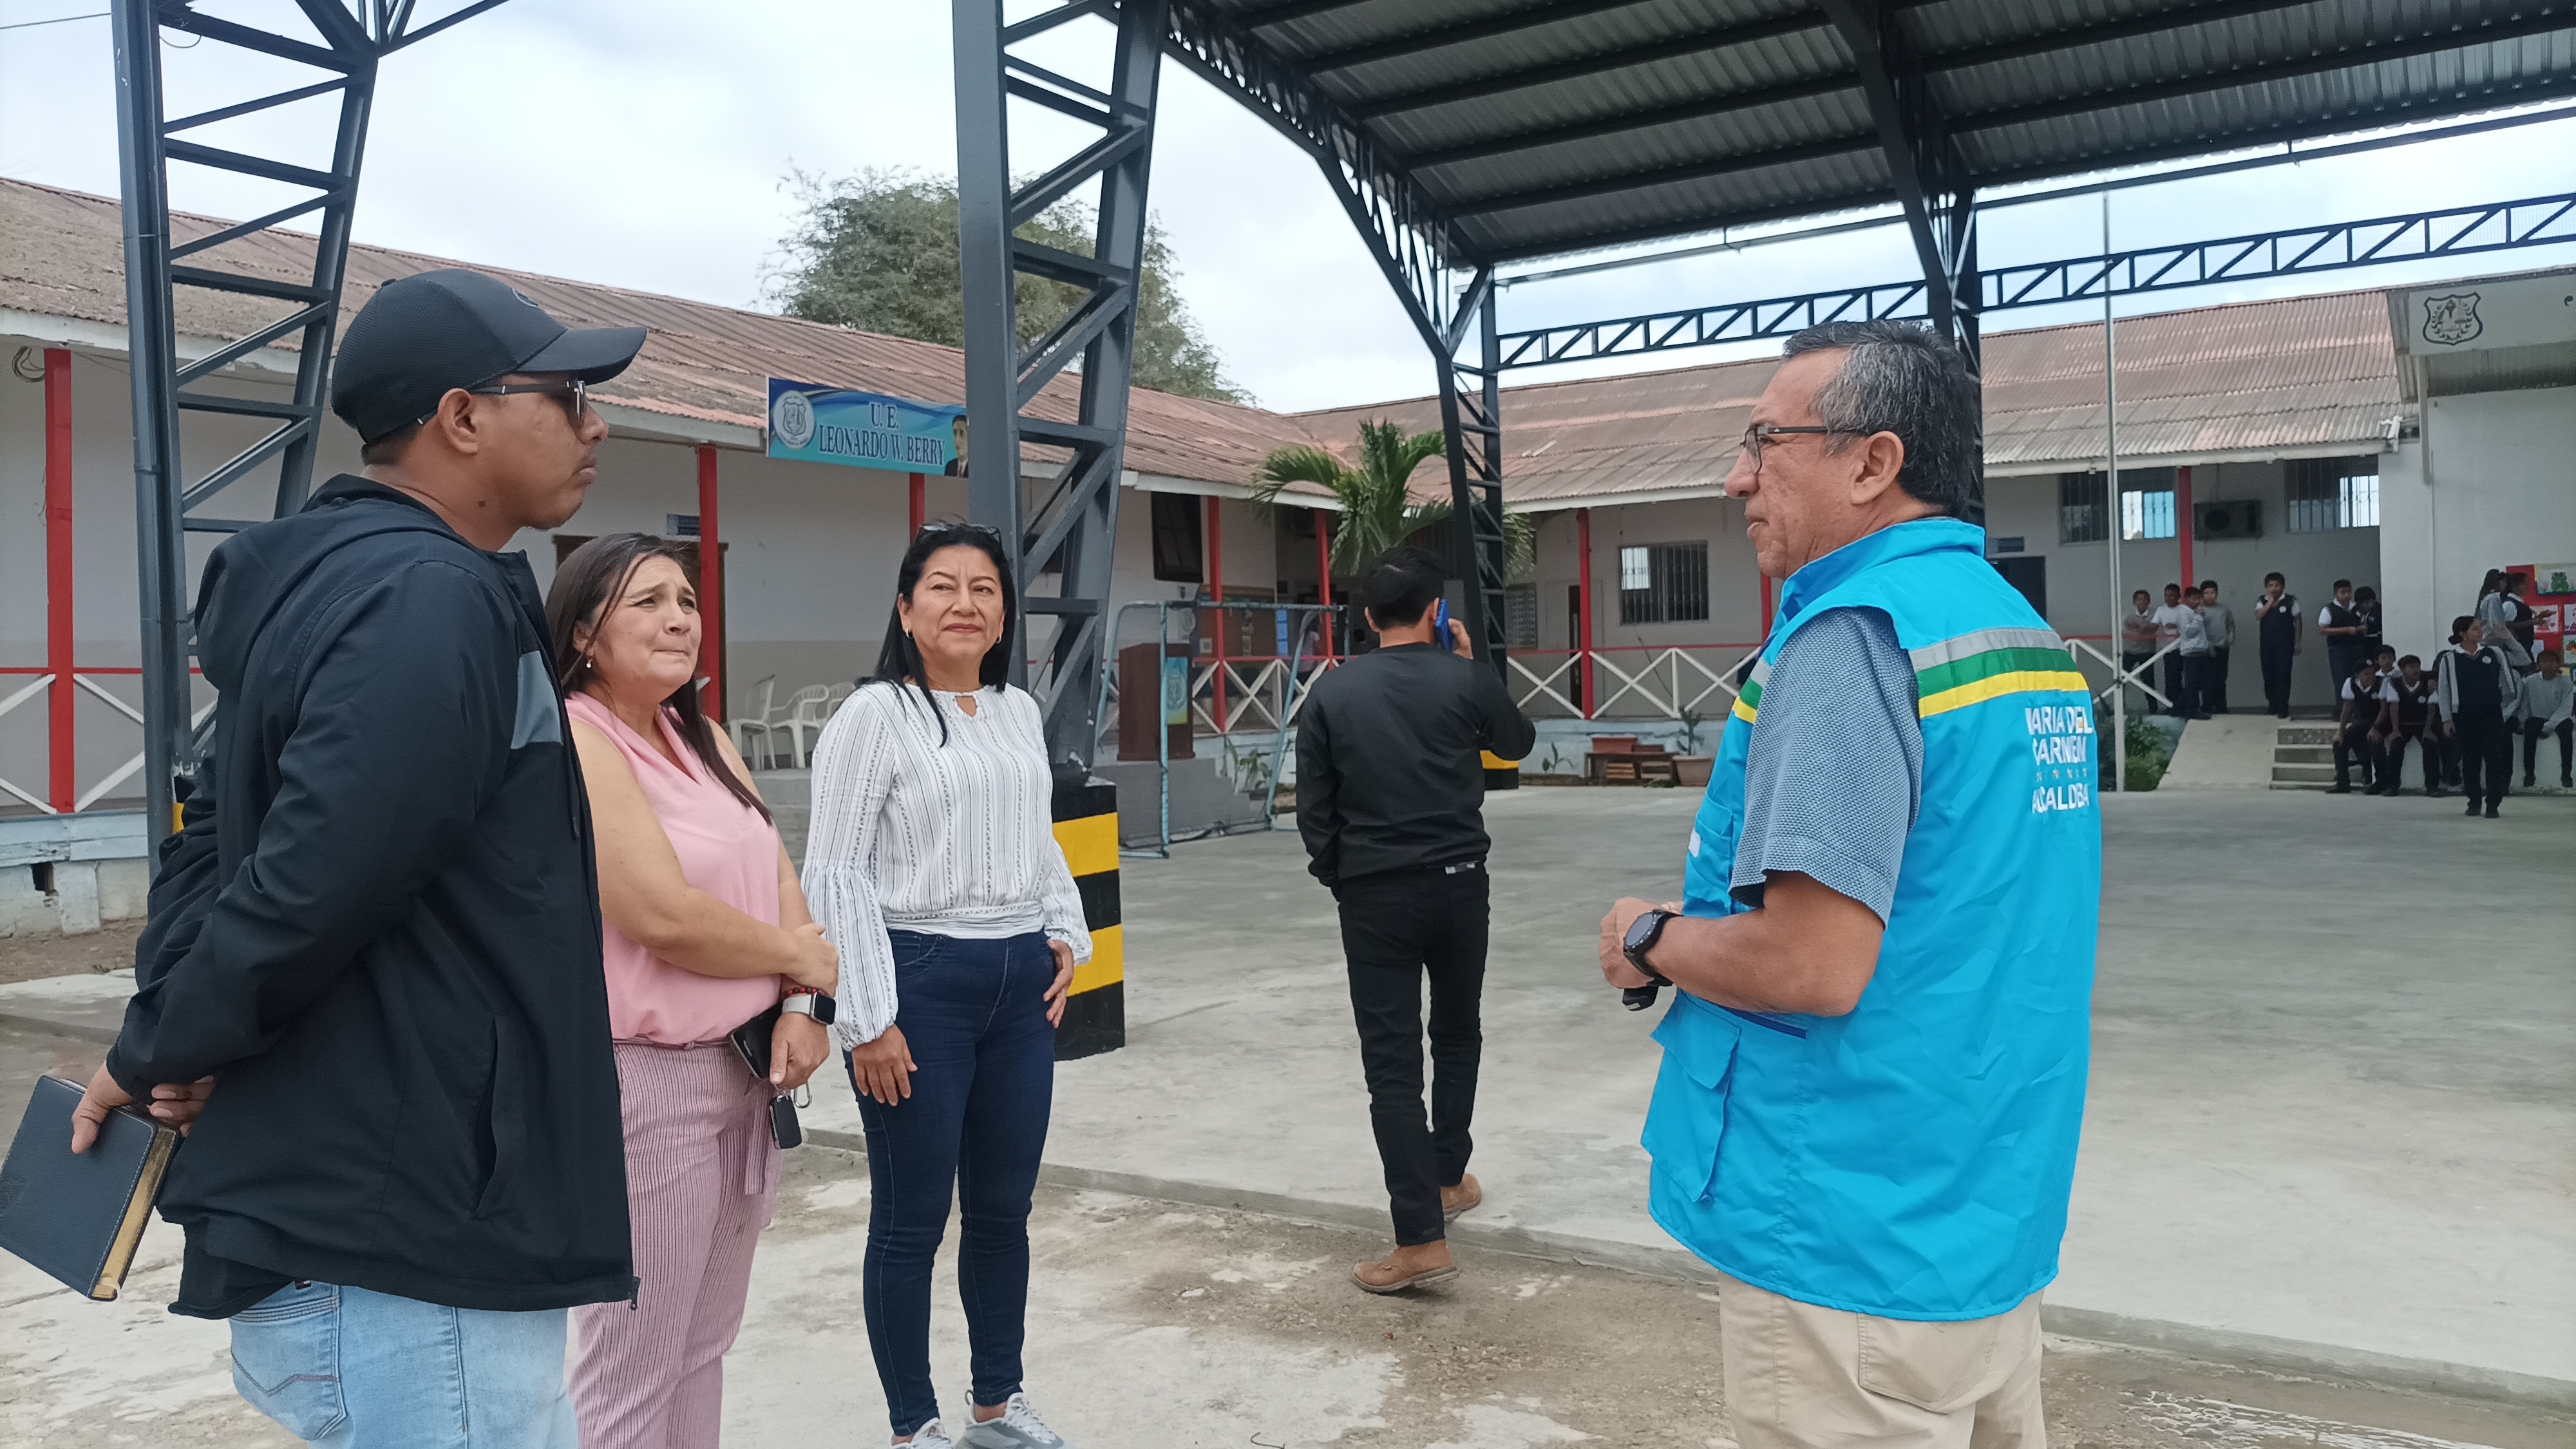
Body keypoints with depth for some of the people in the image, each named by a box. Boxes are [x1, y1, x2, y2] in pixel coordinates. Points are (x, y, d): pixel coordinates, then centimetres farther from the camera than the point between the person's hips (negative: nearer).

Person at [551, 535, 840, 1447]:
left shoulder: (702, 739, 12)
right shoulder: (574, 740, -14)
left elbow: (778, 877, 8)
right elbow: (664, 915, -21)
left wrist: (802, 1005, -8)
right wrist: (804, 958, -7)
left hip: (744, 1067, 8)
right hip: (640, 1080, -8)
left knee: (703, 1346, 17)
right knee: (632, 1370, 3)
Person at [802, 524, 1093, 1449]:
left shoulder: (1020, 712, 11)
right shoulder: (874, 715, -8)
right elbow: (833, 873, -10)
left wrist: (1067, 934, 9)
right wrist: (866, 1020, -14)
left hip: (1022, 982, 6)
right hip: (920, 981, -6)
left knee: (1004, 1208, 14)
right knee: (912, 1222, 5)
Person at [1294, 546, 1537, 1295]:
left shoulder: (1332, 693, -3)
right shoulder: (1464, 681, -4)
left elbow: (1314, 809, 0)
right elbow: (1519, 741, 16)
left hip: (1374, 895, -1)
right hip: (1458, 883, 1)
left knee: (1392, 1062, 0)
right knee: (1456, 1035, 24)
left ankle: (1422, 1240, -3)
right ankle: (1448, 1178, 35)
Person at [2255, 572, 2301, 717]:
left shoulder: (2291, 600, 1)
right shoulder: (2262, 601, 8)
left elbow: (2297, 621, 4)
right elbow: (2258, 616, -9)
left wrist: (2298, 642, 1)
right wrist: (2270, 601, -11)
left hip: (2285, 644, -3)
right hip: (2267, 644, 3)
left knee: (2283, 675, -7)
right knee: (2268, 675, 6)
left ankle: (2283, 709, -7)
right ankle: (2273, 705, 20)